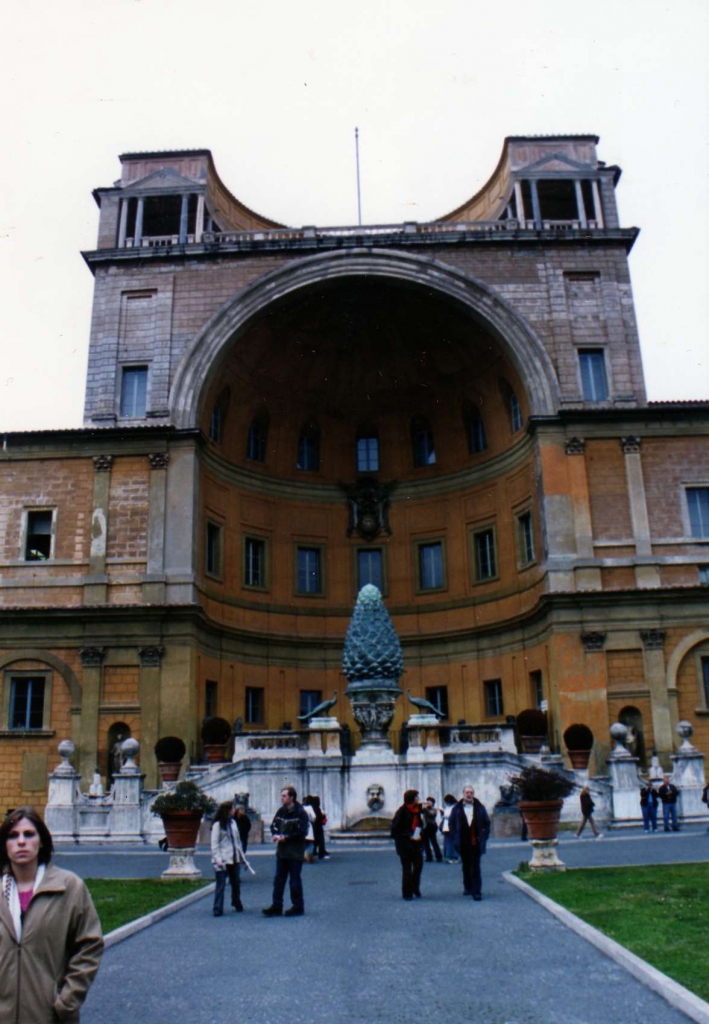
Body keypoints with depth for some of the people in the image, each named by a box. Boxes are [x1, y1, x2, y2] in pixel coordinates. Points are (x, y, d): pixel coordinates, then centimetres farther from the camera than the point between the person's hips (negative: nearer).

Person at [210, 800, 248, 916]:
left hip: (234, 859, 6)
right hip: (223, 860, -6)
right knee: (221, 884, -6)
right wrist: (218, 859, -19)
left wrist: (242, 856, 16)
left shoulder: (233, 822, 12)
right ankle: (217, 908, 0)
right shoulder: (217, 825, -8)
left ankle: (237, 902, 34)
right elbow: (214, 844, -11)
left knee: (236, 882, 15)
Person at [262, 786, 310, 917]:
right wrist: (276, 835, -8)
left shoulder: (300, 813, -12)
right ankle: (276, 906, 15)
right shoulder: (281, 811, 8)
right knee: (278, 879, 8)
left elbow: (302, 832, -17)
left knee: (295, 880, 2)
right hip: (281, 852, 6)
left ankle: (298, 906, 14)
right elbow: (274, 825, 13)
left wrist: (285, 837, -17)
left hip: (295, 853, -6)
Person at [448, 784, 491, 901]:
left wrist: (483, 837, 2)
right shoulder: (457, 808, 3)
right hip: (463, 843, 2)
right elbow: (452, 824, 8)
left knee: (475, 867, -4)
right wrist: (456, 838, 1)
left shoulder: (479, 807, 3)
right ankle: (468, 887, 25)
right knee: (466, 866, 11)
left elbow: (487, 823, 8)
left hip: (476, 843, -1)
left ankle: (477, 891, -3)